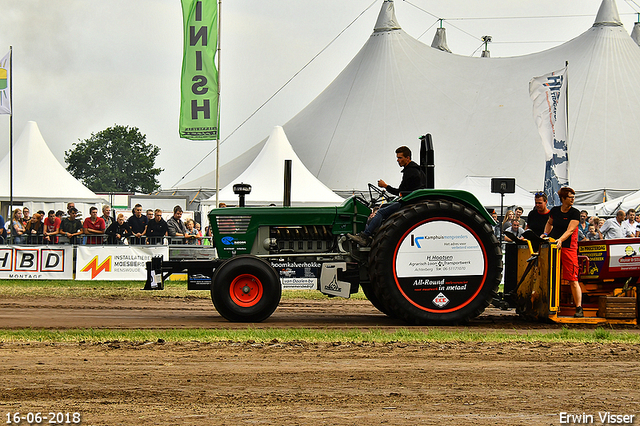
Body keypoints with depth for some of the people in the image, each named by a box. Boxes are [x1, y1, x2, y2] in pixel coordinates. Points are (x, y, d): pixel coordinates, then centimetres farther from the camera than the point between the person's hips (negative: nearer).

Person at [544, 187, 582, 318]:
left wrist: (560, 240, -29)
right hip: (553, 247, 4)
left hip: (568, 247, -4)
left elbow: (570, 230, -14)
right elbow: (549, 223, 29)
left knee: (573, 280, -7)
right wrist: (545, 234, 13)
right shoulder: (555, 211, 10)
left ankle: (579, 308, -7)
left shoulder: (575, 213, -3)